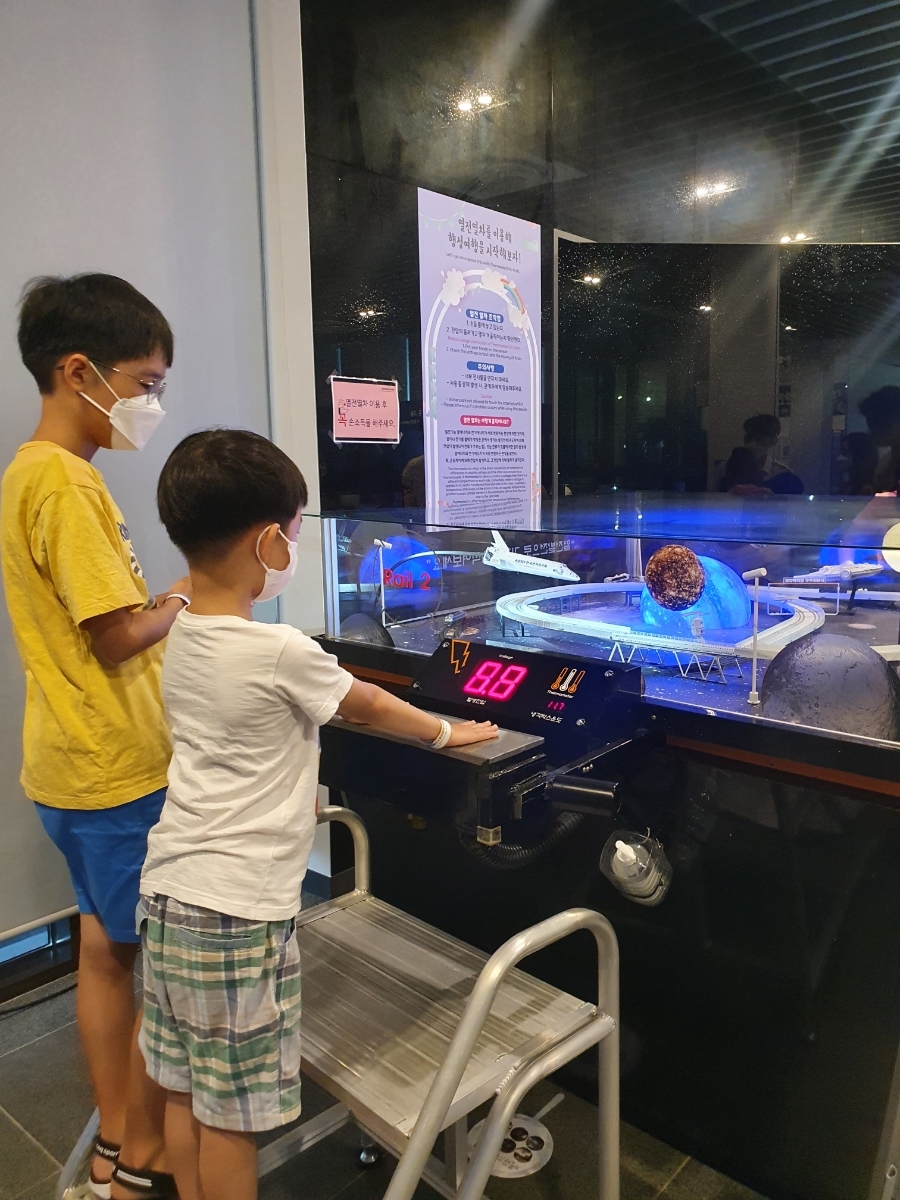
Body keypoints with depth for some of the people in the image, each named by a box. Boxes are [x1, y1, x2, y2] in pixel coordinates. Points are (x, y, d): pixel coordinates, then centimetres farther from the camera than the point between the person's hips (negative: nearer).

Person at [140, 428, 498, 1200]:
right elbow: (367, 708, -5)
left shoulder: (182, 640, 2)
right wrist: (447, 732, 12)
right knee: (232, 1109, 10)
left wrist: (296, 787, 28)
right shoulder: (280, 653, -21)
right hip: (237, 912, -8)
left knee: (184, 1089, 21)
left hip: (168, 892, 8)